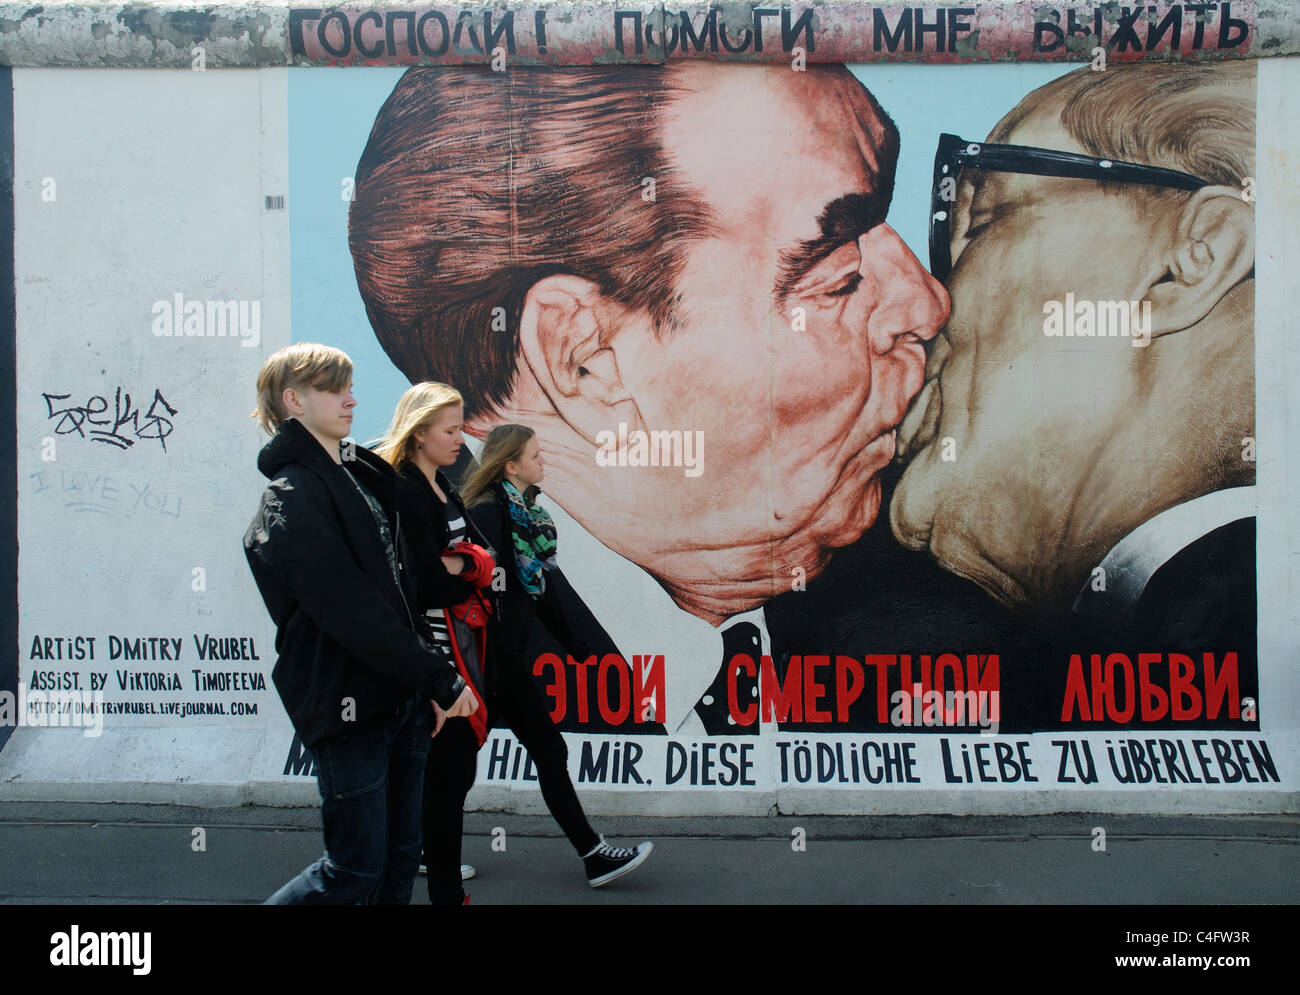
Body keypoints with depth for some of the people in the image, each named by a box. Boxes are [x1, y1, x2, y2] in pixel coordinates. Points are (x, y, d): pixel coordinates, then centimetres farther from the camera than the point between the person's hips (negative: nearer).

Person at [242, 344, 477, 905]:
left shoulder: (363, 475, 15)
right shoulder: (293, 498, -14)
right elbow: (351, 612, -21)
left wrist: (425, 681, 11)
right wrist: (439, 678, -17)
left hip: (401, 696, 9)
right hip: (349, 706, -9)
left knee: (401, 854, 13)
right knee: (356, 869, -2)